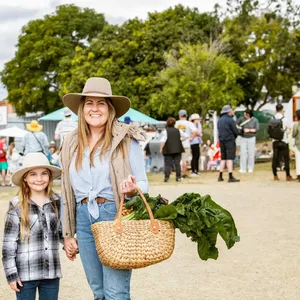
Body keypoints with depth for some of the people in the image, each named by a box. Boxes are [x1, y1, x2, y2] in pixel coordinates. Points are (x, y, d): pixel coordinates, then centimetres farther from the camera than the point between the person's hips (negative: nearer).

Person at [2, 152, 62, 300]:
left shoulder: (56, 202, 4)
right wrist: (11, 273, -7)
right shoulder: (17, 206, -6)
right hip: (25, 273, -3)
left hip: (51, 272, 3)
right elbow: (8, 242, -5)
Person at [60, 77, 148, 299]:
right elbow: (68, 192, 14)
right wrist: (68, 234, 14)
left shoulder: (126, 140, -4)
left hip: (116, 215, -5)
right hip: (84, 218, 5)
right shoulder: (71, 144, 9)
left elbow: (143, 183, -1)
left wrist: (133, 189, -25)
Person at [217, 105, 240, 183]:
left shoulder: (219, 120, 12)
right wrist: (234, 136, 9)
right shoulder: (230, 120, -11)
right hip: (230, 140, -7)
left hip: (221, 141, 7)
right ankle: (230, 177, -9)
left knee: (223, 158, 13)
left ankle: (220, 176, 13)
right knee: (230, 159, -7)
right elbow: (236, 132, -10)